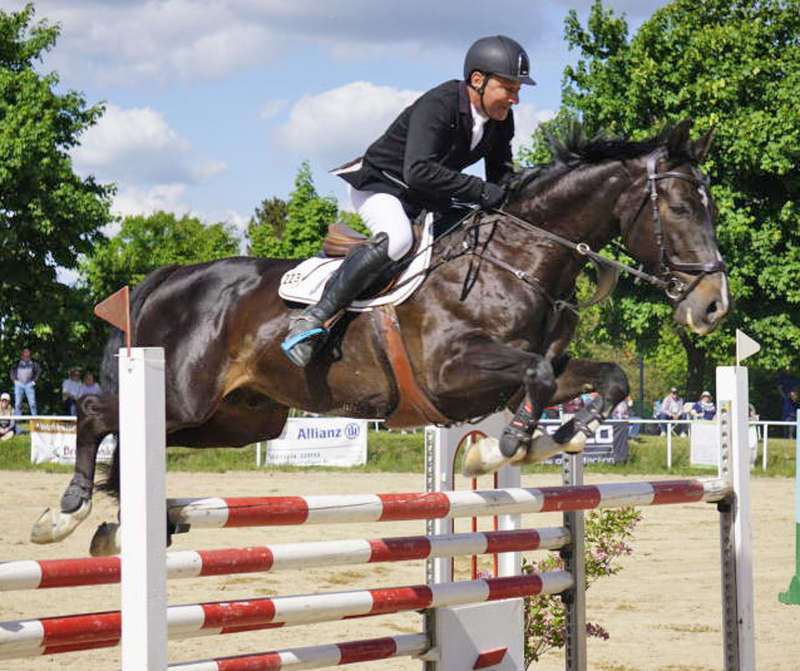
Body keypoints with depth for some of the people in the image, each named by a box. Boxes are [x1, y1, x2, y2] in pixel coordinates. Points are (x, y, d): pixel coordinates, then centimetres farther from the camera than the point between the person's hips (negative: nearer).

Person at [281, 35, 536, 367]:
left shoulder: (501, 120, -3)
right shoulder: (438, 105, -28)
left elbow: (502, 176, 6)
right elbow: (418, 171, -40)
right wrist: (480, 191, -40)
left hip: (427, 202, 9)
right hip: (379, 186, -9)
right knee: (397, 238, -36)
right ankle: (313, 319, -36)